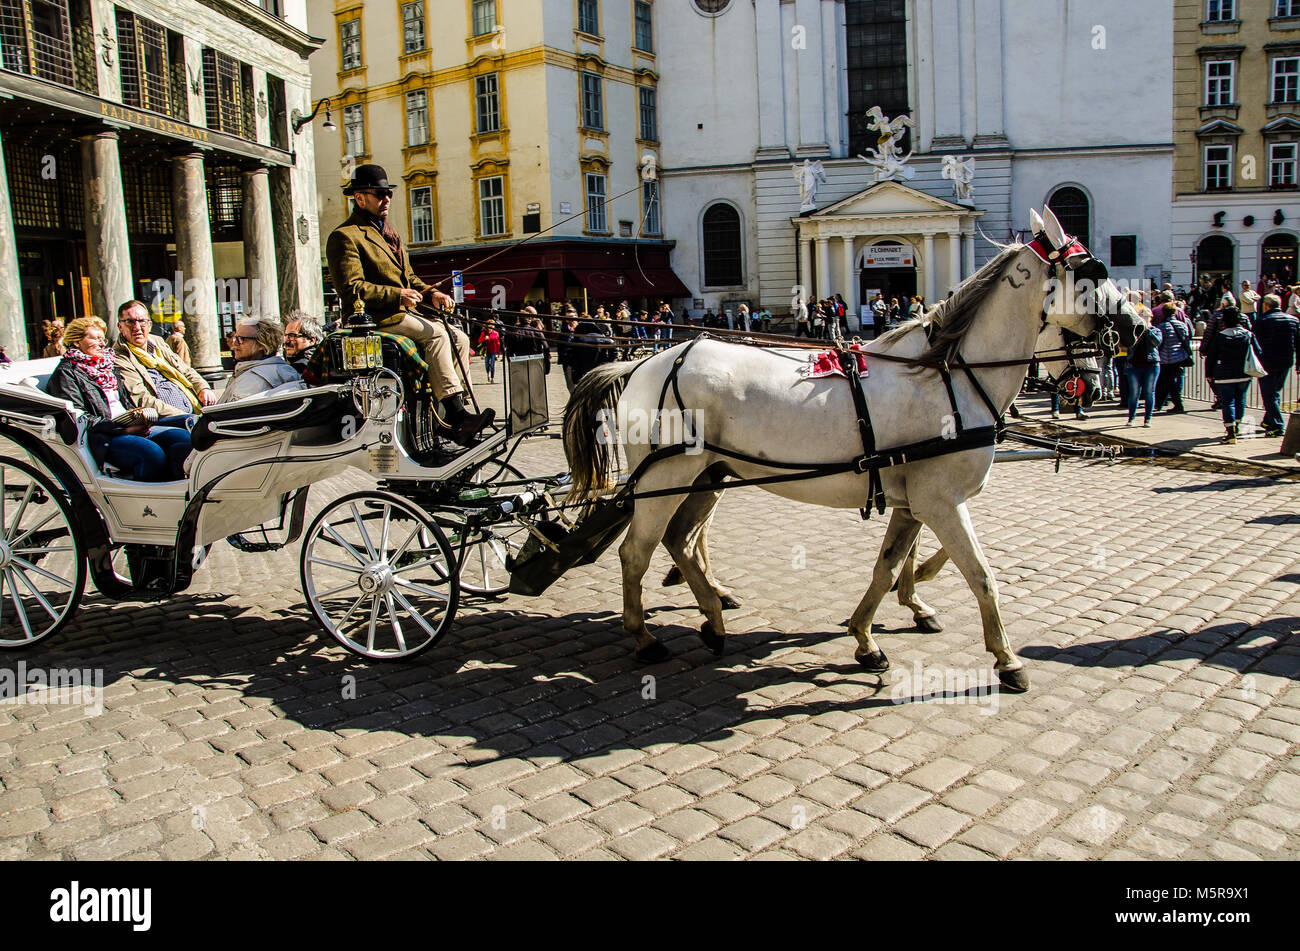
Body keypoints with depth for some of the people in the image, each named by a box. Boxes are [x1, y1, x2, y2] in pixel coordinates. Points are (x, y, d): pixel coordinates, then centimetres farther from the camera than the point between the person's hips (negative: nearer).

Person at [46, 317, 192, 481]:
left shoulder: (109, 366, 28)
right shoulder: (66, 373, 5)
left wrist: (143, 413, 2)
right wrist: (123, 428, -17)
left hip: (133, 426, 7)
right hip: (104, 437, -7)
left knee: (183, 437, -22)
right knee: (153, 454, -36)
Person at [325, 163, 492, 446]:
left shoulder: (390, 234, 25)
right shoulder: (344, 236, -5)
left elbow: (409, 278, 25)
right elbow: (351, 289, -15)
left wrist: (430, 293, 4)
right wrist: (396, 295, -22)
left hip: (402, 314, 9)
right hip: (373, 319, -9)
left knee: (459, 337, -6)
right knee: (436, 333, -25)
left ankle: (451, 413, -9)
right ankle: (455, 416, -30)